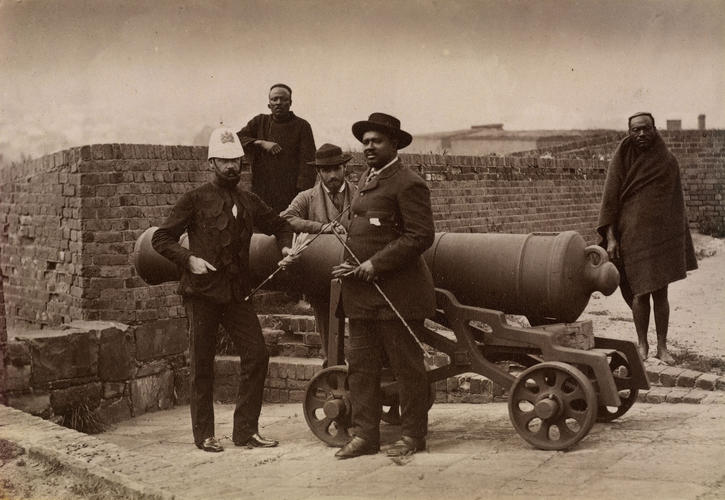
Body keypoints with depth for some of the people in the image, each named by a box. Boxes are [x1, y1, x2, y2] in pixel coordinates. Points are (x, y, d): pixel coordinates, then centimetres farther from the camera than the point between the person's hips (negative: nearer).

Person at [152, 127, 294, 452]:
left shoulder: (248, 202, 12)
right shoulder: (196, 200, -1)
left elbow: (279, 224, 28)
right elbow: (161, 238, -2)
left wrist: (285, 246, 7)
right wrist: (188, 259, -17)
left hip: (237, 293, 4)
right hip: (201, 292, -4)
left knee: (257, 356, -2)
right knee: (202, 365, 3)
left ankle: (245, 430, 10)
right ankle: (204, 434, 15)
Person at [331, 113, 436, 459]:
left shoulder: (408, 184, -9)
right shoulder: (366, 180, 17)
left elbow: (421, 236, -16)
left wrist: (376, 264, -19)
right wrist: (351, 266, 7)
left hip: (396, 293, -8)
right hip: (361, 294, 8)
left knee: (406, 366, 3)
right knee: (361, 365, 8)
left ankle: (413, 436, 14)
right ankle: (364, 435, 15)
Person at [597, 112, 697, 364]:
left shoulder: (668, 162, 5)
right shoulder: (621, 160, 1)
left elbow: (677, 203, 11)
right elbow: (610, 199, -1)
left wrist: (680, 243, 10)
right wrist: (610, 237, -8)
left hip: (662, 237, 1)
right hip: (632, 236, -1)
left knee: (661, 294, 3)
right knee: (640, 293, 1)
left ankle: (662, 346, 14)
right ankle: (642, 345, 16)